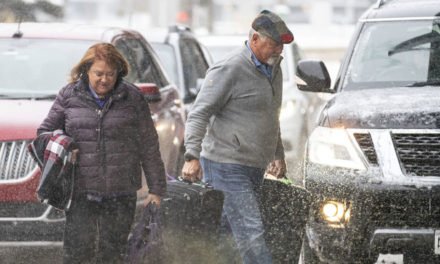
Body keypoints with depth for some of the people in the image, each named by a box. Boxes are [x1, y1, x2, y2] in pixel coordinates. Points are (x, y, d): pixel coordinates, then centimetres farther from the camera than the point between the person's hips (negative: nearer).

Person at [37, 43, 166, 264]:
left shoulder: (132, 98, 2)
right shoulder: (69, 96, 3)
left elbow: (149, 146, 4)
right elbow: (45, 132, 14)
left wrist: (156, 188, 2)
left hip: (121, 193, 0)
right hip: (80, 191, 0)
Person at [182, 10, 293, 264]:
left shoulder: (273, 70, 15)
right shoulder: (230, 70, -13)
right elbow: (199, 114, -14)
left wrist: (278, 155, 32)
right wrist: (192, 156, -24)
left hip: (255, 167, 9)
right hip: (227, 166, -9)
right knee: (251, 234, -13)